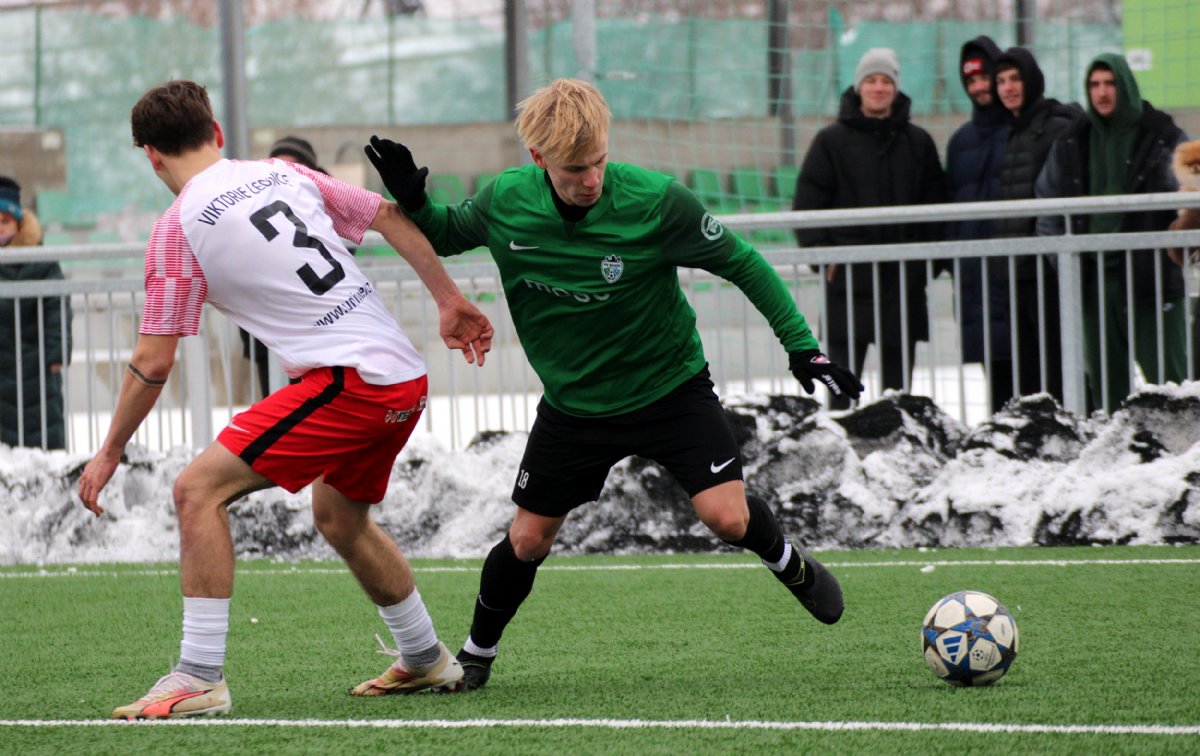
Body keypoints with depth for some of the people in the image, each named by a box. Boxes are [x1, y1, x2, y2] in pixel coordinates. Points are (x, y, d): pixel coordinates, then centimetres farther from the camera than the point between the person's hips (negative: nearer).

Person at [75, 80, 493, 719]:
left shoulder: (178, 228, -5)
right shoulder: (284, 174, 14)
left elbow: (153, 363, -3)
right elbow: (390, 217, 17)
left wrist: (109, 452, 8)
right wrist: (451, 302, 26)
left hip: (347, 379, -8)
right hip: (404, 378, 8)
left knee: (199, 488, -8)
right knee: (338, 515, 30)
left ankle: (200, 679, -14)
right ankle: (426, 660, 43)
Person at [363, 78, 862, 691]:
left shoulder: (656, 202, -25)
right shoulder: (505, 202, -16)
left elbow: (741, 264, -12)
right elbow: (446, 233, 6)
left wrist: (800, 344, -14)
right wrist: (411, 201, -16)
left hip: (669, 387, -2)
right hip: (572, 403, 2)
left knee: (727, 517, -16)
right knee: (528, 539, 3)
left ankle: (791, 565, 18)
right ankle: (476, 653, 28)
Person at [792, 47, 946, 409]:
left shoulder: (918, 142, 9)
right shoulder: (831, 141, 2)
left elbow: (934, 203, 12)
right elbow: (808, 203, 1)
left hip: (904, 279, 3)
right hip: (849, 278, -2)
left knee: (897, 379, 7)